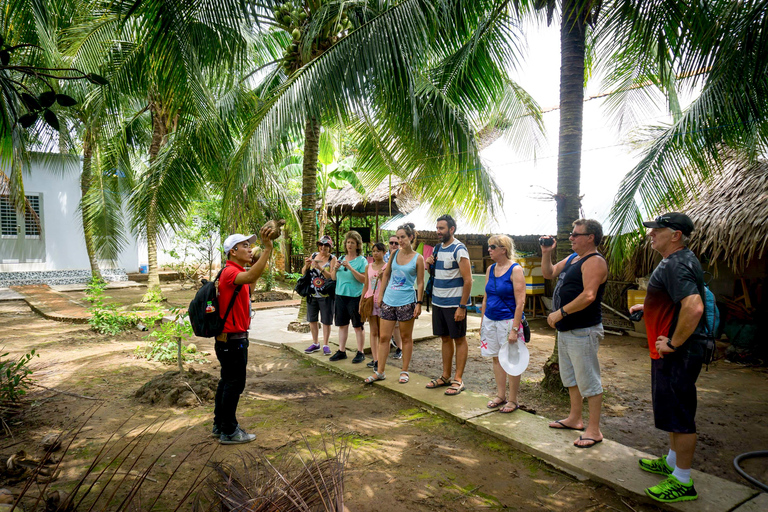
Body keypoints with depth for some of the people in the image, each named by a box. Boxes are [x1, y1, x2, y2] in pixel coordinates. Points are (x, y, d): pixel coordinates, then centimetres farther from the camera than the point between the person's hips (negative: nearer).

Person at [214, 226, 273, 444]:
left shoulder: (237, 272, 13)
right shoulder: (230, 272, -21)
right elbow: (250, 276, -40)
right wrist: (267, 248, -47)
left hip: (235, 338, 10)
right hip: (232, 339, -10)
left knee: (227, 381, 18)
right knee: (234, 383, -1)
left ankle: (220, 425, 30)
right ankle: (229, 432, 11)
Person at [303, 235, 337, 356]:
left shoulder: (332, 259, -7)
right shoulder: (313, 255, 6)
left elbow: (332, 277, -18)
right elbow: (303, 273, 9)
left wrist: (320, 268, -27)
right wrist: (306, 265, -11)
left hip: (325, 295, -5)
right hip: (312, 294, 5)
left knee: (326, 321, 3)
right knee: (312, 320, 13)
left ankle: (325, 345, 16)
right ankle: (315, 344, 28)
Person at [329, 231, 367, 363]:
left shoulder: (361, 260, -6)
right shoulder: (341, 259, 11)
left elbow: (364, 279, -16)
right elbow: (333, 278, 13)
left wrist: (351, 268, -23)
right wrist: (335, 268, -6)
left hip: (355, 296, -5)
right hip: (340, 295, 6)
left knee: (358, 326, 2)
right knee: (342, 324, 12)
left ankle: (360, 353, 11)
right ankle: (341, 351, 21)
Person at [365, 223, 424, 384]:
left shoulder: (418, 258, -4)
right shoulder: (394, 254, 8)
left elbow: (420, 283, -3)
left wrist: (419, 303, -9)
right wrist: (380, 295, 10)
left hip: (406, 302, -4)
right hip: (388, 300, 4)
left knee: (406, 337, 7)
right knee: (383, 337, 6)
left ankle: (405, 372, 20)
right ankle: (379, 372, 15)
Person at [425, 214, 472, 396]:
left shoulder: (459, 249, -13)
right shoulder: (439, 248, 11)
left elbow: (468, 280, -16)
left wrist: (462, 306, -20)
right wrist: (430, 264, 2)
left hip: (454, 304, -8)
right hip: (438, 302, 8)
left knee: (459, 340, 3)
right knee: (445, 338, 14)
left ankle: (458, 380, 9)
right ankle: (446, 376, 23)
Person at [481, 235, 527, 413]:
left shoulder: (515, 270, -11)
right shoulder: (490, 269, 9)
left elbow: (520, 302, -15)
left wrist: (514, 329, -19)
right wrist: (482, 322, 13)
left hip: (508, 320, -6)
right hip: (490, 320, 7)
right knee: (496, 358, 13)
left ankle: (513, 400, 15)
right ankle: (500, 395, 26)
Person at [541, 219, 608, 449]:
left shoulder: (595, 261, -16)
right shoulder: (572, 258, 14)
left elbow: (589, 296, -27)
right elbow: (548, 273, 22)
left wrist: (560, 312, -24)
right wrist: (546, 254, 5)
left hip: (582, 332, -10)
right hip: (565, 330, 11)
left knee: (588, 381, -2)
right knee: (570, 377, 20)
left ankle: (594, 430, 8)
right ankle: (575, 419, 34)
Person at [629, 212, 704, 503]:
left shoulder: (676, 264, -21)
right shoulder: (678, 261, 12)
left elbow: (694, 307, -34)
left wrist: (673, 343, -26)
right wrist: (647, 306, 17)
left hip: (678, 354, -11)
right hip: (674, 354, 11)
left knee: (680, 415, 0)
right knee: (676, 412, 22)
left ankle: (683, 482, 13)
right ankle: (672, 461, 39)